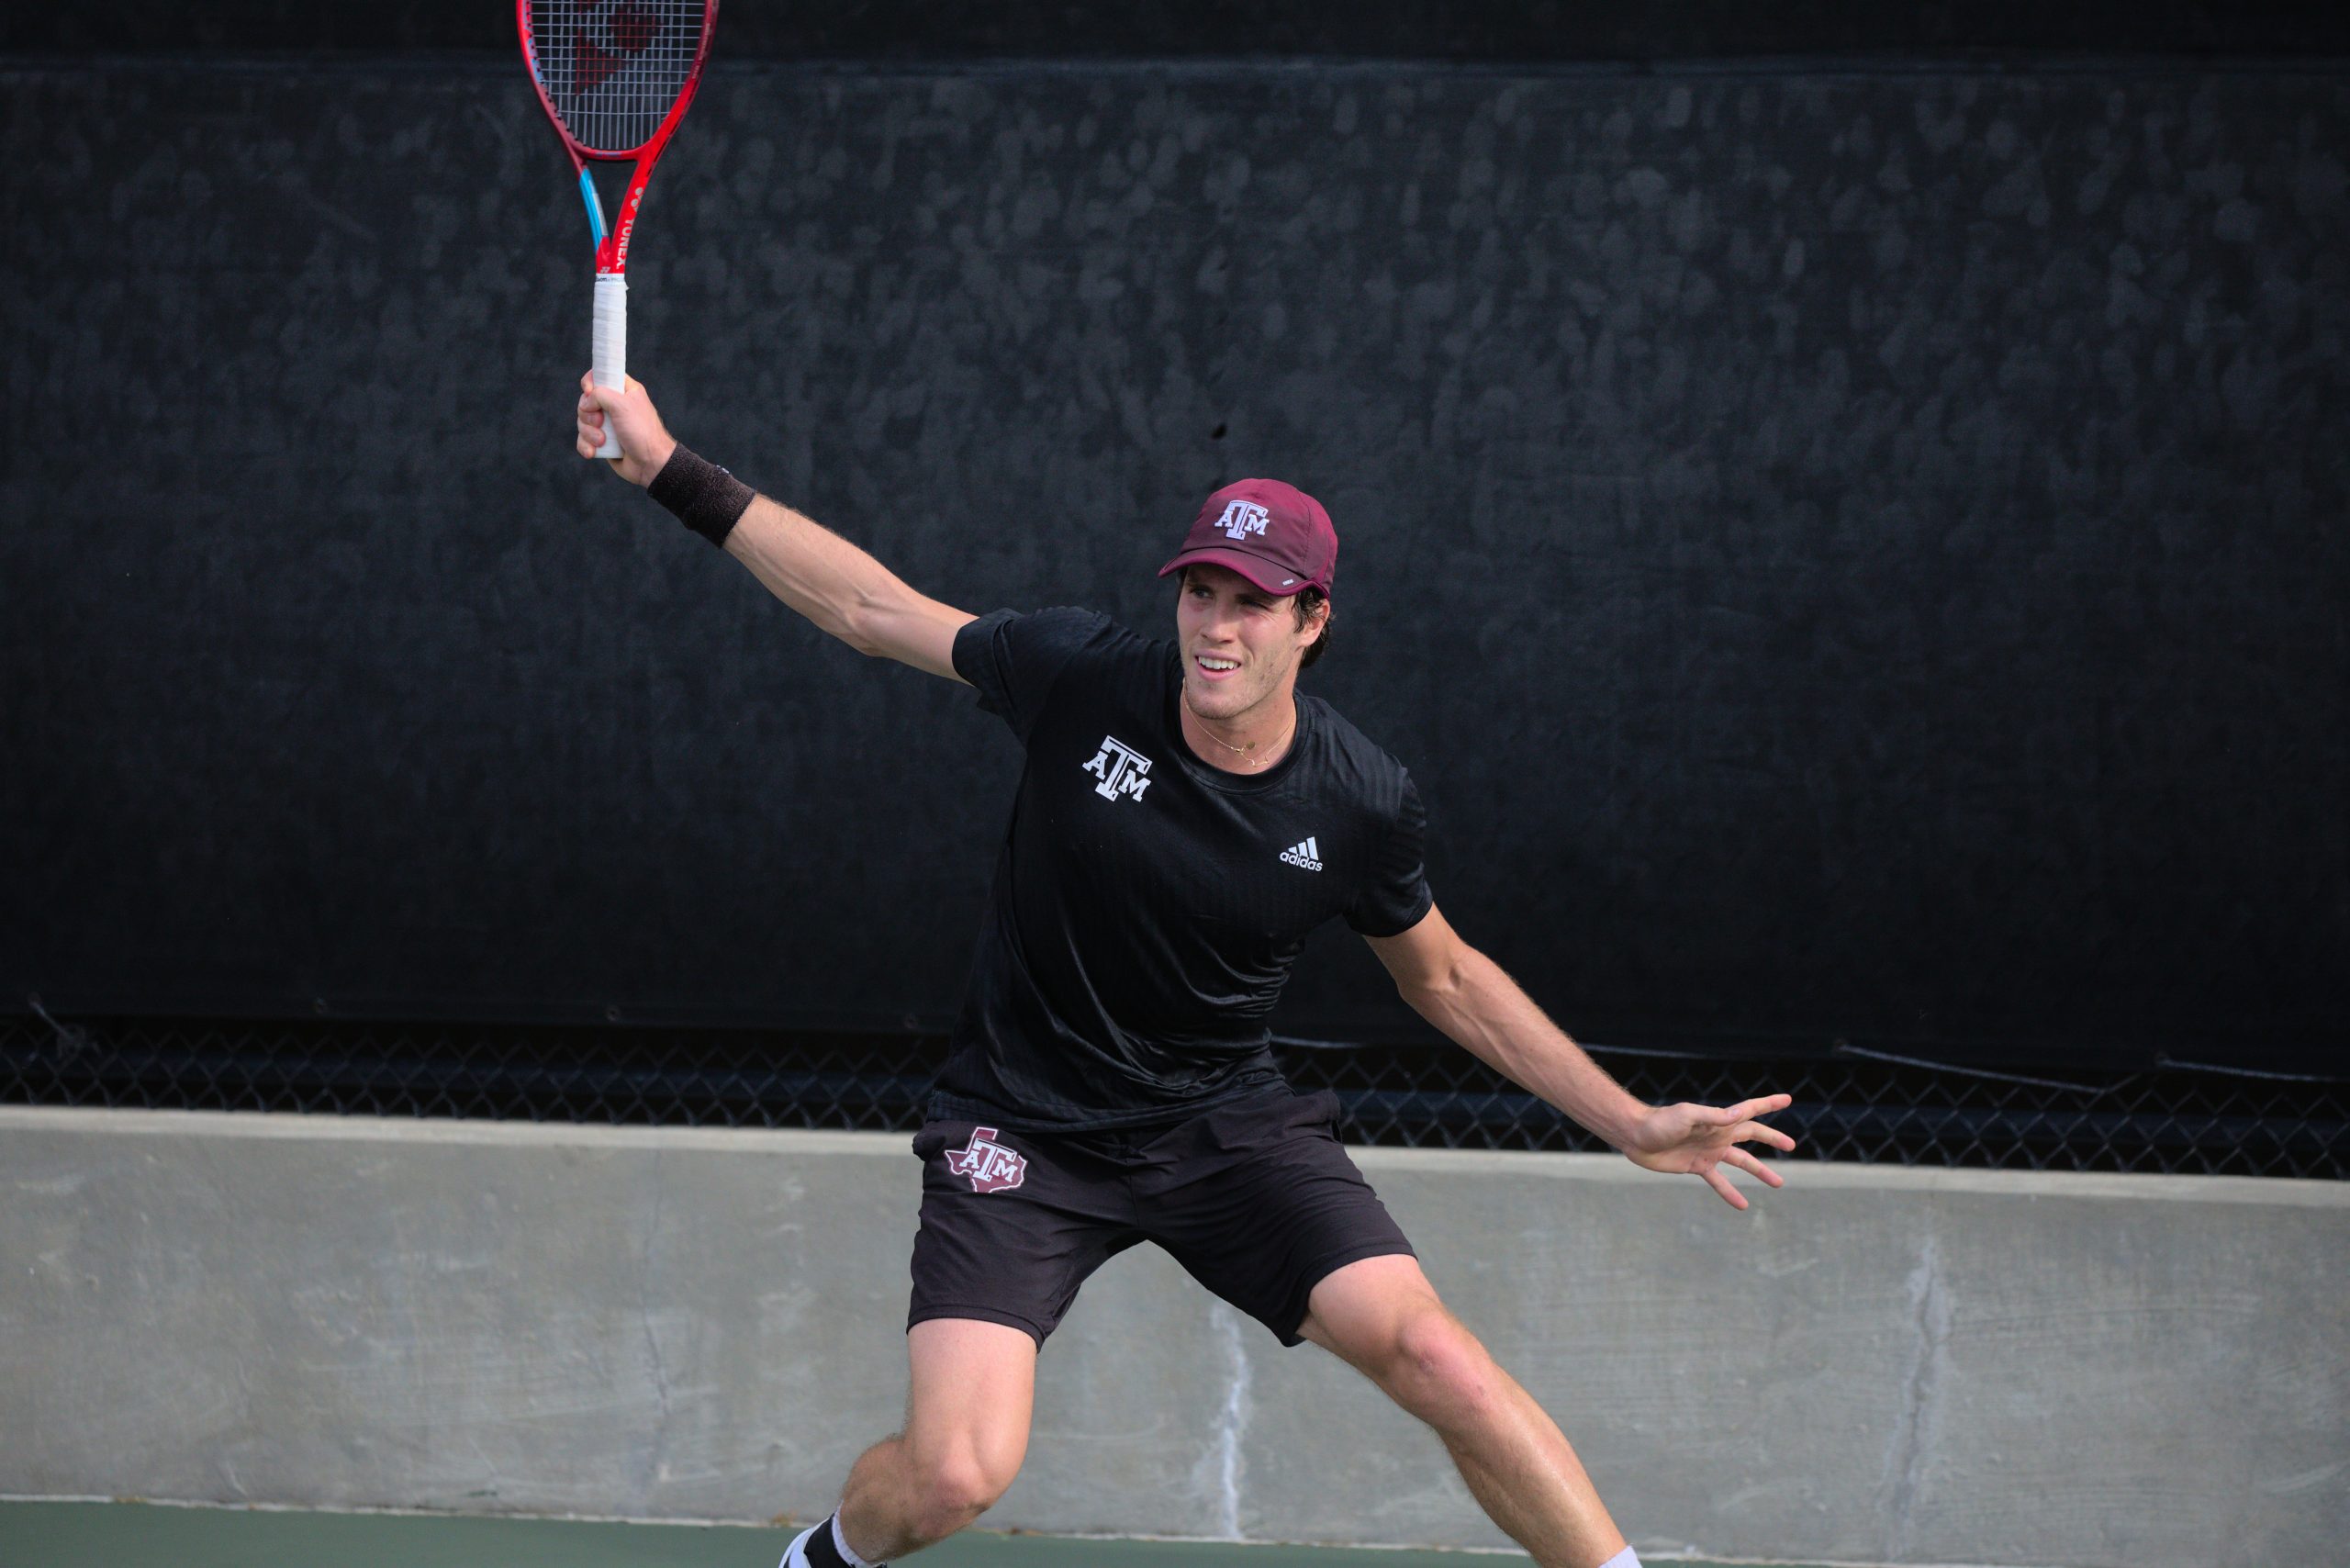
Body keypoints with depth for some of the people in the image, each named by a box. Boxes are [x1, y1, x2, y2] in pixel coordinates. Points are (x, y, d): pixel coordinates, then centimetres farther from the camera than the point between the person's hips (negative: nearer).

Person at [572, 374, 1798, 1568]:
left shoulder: (1362, 804, -11)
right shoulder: (1080, 678, -15)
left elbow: (1444, 978, 8)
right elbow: (869, 608, -2)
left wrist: (1632, 1125, 3)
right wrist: (672, 473, -2)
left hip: (1226, 1127, 1)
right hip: (1021, 1135, -1)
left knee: (1433, 1355, -21)